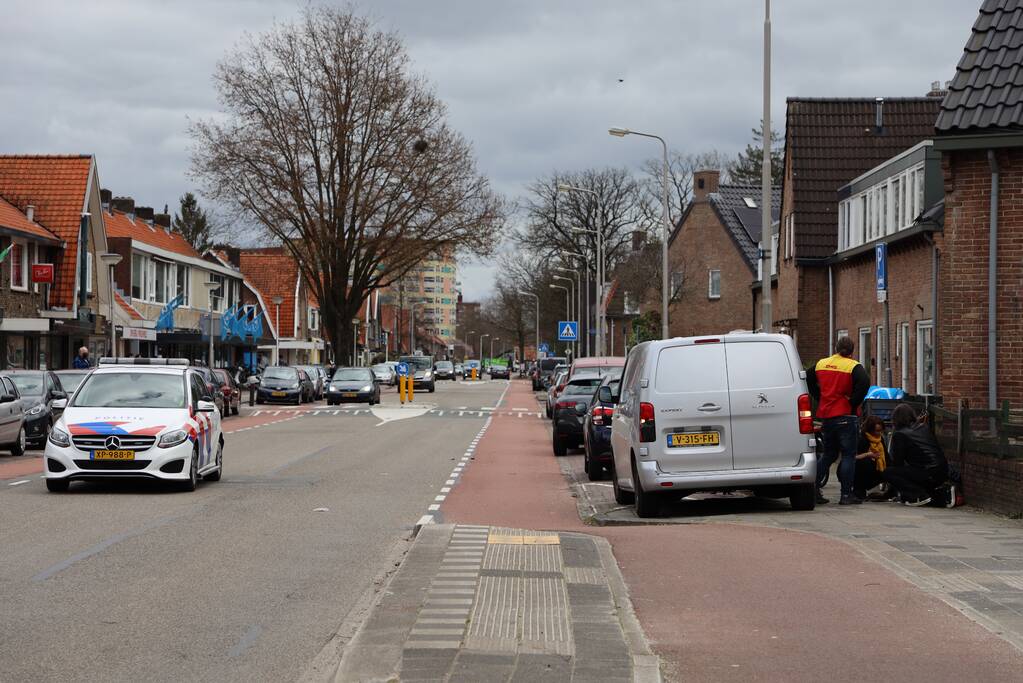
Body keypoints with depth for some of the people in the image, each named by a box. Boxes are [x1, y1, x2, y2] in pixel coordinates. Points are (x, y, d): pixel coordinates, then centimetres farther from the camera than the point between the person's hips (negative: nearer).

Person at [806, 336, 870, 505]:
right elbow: (864, 383, -24)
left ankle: (813, 489, 11)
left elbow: (808, 380, 18)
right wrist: (854, 402, -13)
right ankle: (846, 495, -3)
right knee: (848, 455, 0)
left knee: (829, 454, 17)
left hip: (825, 415, 6)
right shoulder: (853, 367, -8)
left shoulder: (821, 364, 9)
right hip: (845, 416, -6)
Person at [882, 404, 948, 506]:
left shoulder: (899, 435, -4)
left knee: (887, 473, 1)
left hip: (928, 474, -8)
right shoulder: (925, 428, 16)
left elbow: (897, 462, 1)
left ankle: (920, 496, -9)